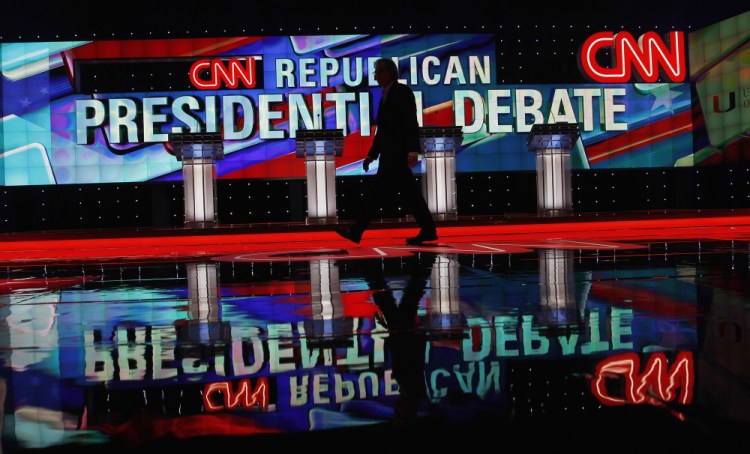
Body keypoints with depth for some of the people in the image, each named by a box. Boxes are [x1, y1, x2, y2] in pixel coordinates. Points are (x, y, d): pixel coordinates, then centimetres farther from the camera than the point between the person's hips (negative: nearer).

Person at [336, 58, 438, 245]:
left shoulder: (402, 91, -6)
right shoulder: (386, 95, 21)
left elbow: (411, 123, -15)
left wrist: (412, 150, -24)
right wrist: (372, 154, 22)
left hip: (397, 153, -9)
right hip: (390, 154, 9)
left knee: (377, 193, -9)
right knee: (409, 193, 7)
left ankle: (357, 232, -8)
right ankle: (428, 230, 8)